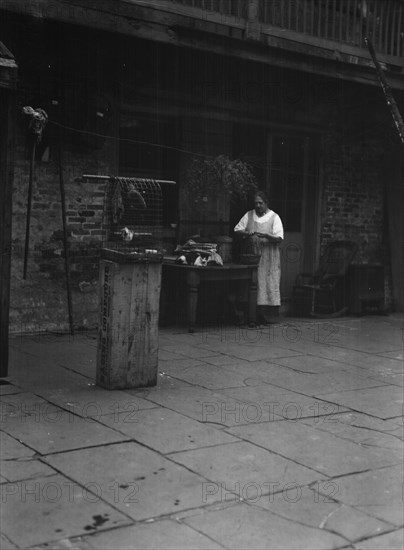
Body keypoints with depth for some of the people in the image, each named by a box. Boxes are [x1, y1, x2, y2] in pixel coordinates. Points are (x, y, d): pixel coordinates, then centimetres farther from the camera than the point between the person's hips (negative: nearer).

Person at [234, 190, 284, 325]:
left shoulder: (274, 217, 2)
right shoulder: (249, 215, 11)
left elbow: (279, 238, -5)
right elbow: (237, 229, 8)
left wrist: (266, 236, -22)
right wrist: (247, 233, -11)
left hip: (269, 257, -2)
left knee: (269, 285, -5)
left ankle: (270, 316, 0)